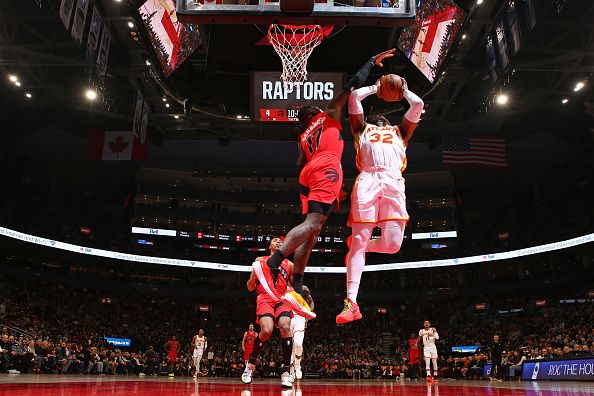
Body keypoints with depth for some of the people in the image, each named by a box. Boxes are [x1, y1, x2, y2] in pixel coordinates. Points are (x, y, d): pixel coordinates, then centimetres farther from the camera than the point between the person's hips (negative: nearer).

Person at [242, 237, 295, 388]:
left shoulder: (289, 264, 21)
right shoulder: (260, 260, 17)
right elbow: (250, 287, 15)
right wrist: (254, 274, -5)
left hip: (282, 299, 2)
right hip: (264, 298, -2)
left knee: (285, 327, -26)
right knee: (266, 330, -26)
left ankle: (286, 371, -16)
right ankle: (251, 364, -1)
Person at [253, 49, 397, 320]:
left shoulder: (304, 137, 34)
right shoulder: (329, 114, 21)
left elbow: (300, 167, 27)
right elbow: (353, 84, 17)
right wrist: (373, 62, 26)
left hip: (309, 174, 7)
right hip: (326, 168, -7)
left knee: (311, 231, 1)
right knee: (313, 223, -21)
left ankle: (296, 291, -9)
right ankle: (271, 264, -39)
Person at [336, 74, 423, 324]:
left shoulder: (400, 132, 38)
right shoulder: (362, 128, 34)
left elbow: (418, 104, 33)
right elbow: (354, 96, 29)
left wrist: (404, 91, 48)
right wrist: (375, 88, 43)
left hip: (393, 181, 2)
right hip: (367, 180, -2)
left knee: (393, 244, -14)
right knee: (360, 240, -13)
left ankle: (358, 245, 18)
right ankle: (351, 303, -13)